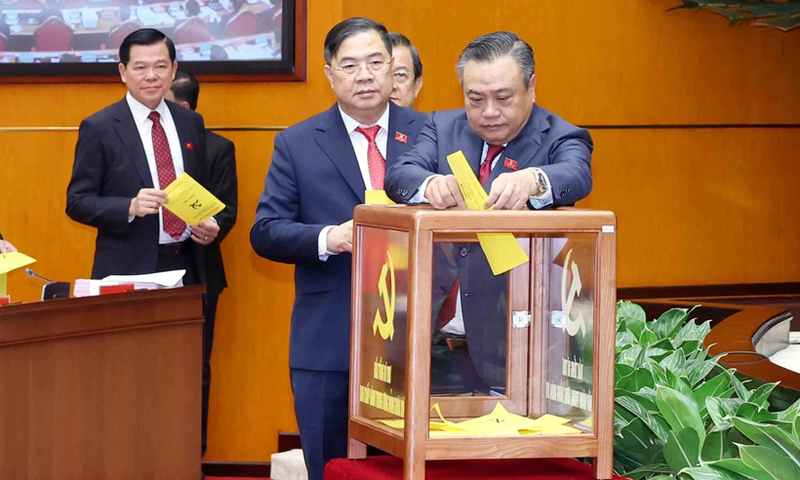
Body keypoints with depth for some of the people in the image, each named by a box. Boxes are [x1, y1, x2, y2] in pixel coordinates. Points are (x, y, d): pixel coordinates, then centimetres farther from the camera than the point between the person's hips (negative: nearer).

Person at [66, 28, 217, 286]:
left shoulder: (191, 123, 10)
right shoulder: (98, 128, -4)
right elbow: (77, 202, -6)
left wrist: (208, 225, -2)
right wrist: (131, 207, -22)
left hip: (186, 267, 4)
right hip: (127, 272, -4)